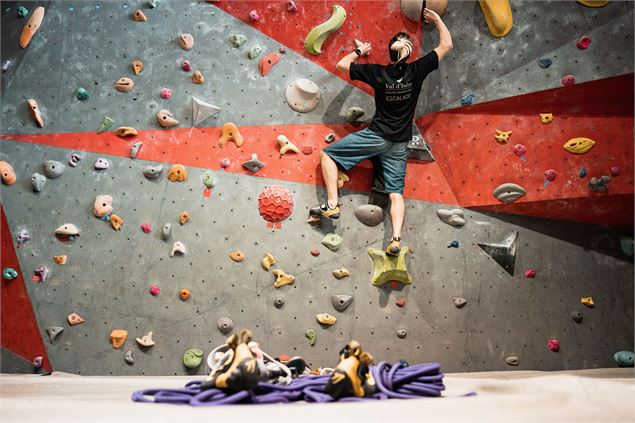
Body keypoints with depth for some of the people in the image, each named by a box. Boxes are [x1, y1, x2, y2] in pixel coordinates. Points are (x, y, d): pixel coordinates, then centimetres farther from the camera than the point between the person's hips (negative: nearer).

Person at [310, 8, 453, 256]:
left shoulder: (378, 73, -7)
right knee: (396, 193, 4)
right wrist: (437, 20, 18)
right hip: (399, 144, 3)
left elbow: (341, 65, 3)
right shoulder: (417, 71, -4)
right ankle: (396, 240, -13)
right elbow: (446, 45, 6)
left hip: (376, 136, -3)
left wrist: (359, 51, 18)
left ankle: (332, 204, -6)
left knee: (327, 154, 7)